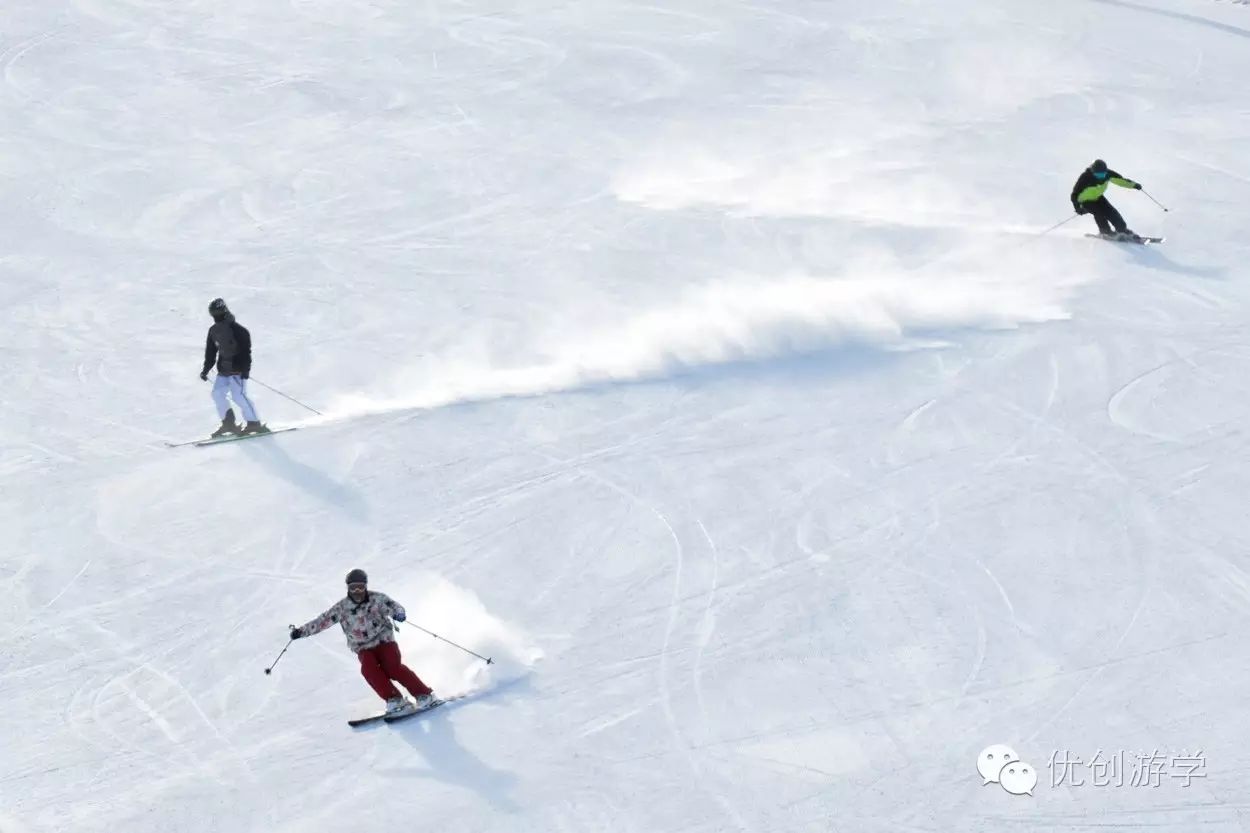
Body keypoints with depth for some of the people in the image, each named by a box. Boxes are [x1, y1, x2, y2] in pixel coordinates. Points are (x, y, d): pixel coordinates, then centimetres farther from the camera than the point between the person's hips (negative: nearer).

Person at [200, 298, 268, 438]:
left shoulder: (237, 330, -15)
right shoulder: (214, 330, 8)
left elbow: (246, 350, -17)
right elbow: (210, 351, 17)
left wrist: (245, 369, -23)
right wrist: (206, 369, 12)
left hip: (238, 369, -8)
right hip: (223, 370, 8)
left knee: (238, 396, -16)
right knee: (217, 393, -1)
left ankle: (254, 423, -6)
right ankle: (228, 423, 8)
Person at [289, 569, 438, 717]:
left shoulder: (377, 599, -6)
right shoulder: (342, 608, 0)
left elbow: (394, 606, -13)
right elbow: (323, 621, 3)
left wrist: (399, 613, -38)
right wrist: (301, 631, -4)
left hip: (384, 640, -3)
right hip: (364, 648, 3)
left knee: (393, 668, -25)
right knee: (368, 669, -26)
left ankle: (424, 695, -16)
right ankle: (395, 701, -23)